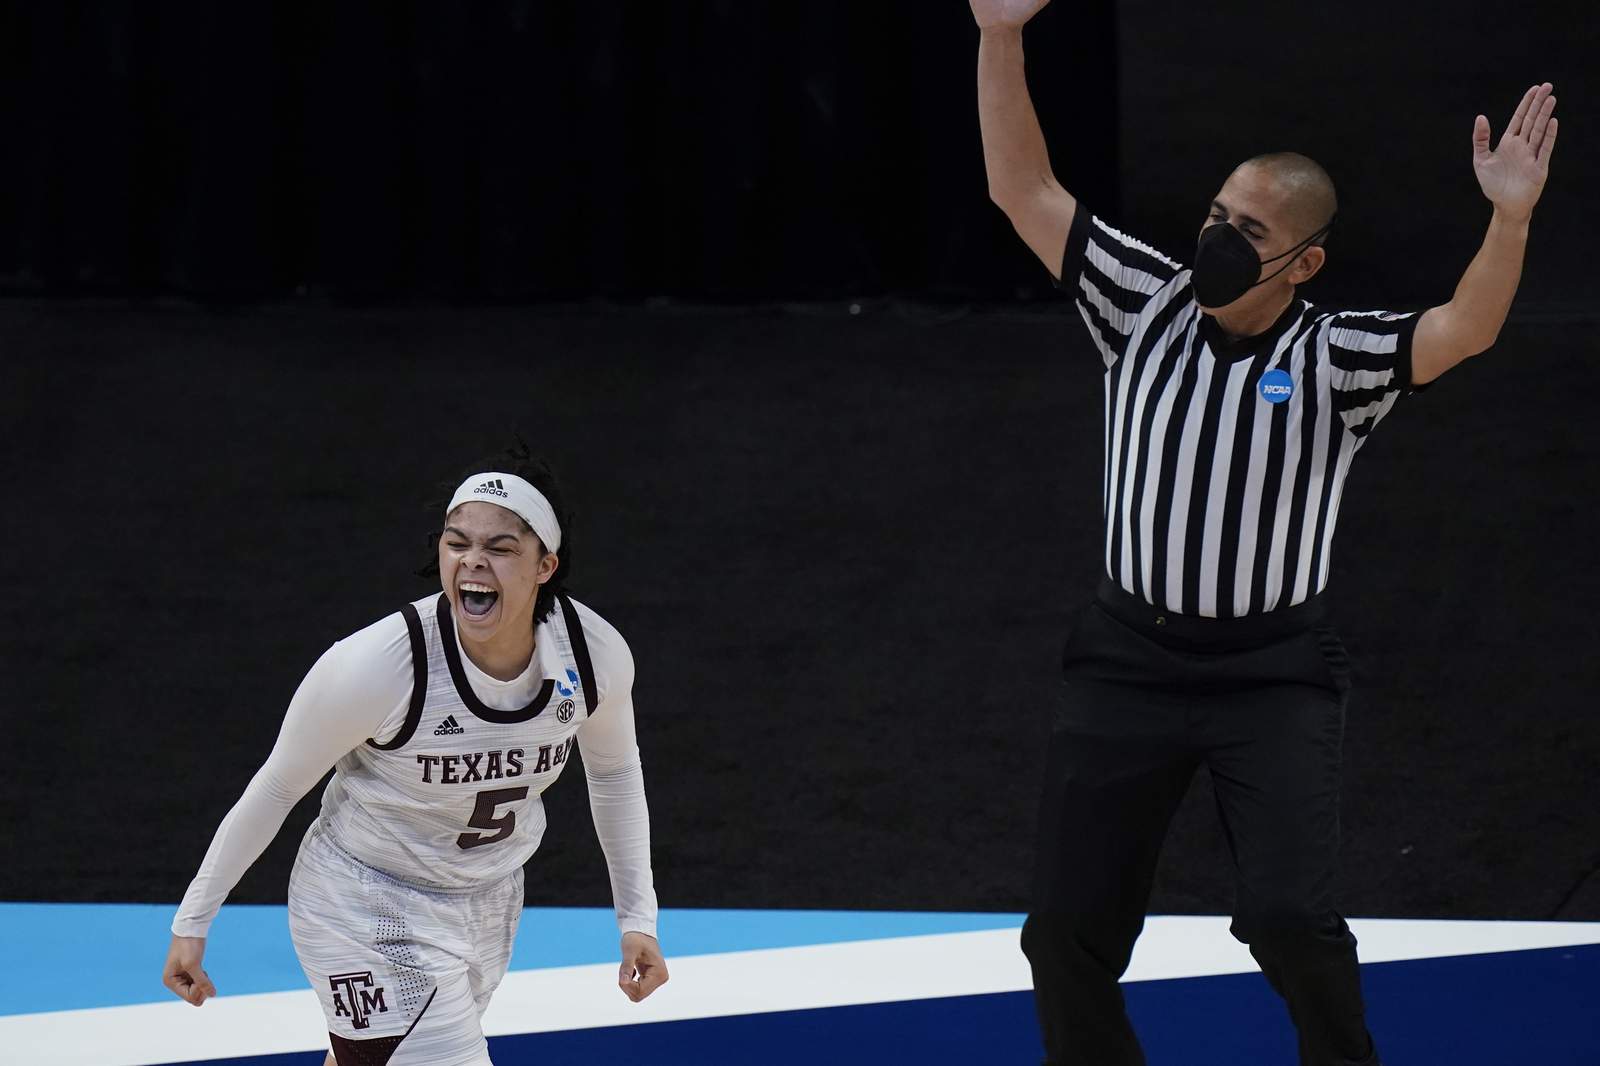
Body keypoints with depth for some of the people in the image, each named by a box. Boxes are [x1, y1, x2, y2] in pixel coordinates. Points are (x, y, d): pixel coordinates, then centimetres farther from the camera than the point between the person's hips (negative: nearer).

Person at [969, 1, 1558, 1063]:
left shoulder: (1333, 360, -8)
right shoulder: (1148, 306, 1)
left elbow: (1462, 331, -25)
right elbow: (1026, 191, 0)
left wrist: (1510, 221, -42)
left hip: (1274, 674, -4)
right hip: (1129, 657, 4)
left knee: (1289, 917, -19)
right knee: (1069, 935, 3)